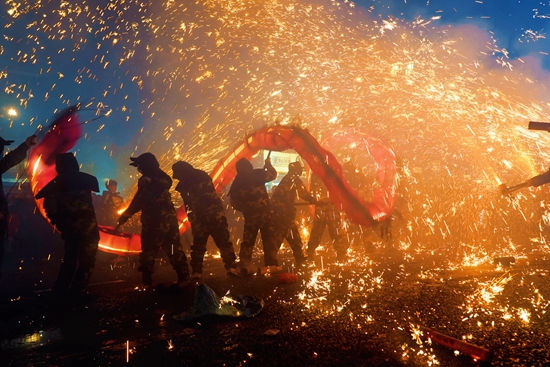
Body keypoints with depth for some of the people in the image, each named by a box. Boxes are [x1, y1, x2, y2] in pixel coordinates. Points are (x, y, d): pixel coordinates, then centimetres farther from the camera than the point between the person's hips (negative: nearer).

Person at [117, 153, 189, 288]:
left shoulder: (146, 179, -10)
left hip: (155, 219, -7)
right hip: (169, 216, 7)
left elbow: (138, 201, -10)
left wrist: (125, 216, -1)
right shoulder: (163, 177, 10)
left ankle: (147, 282, 3)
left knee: (148, 250, 2)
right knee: (174, 247, 12)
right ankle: (183, 276, 12)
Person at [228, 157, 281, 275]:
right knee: (268, 238, 4)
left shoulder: (237, 183, 5)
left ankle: (244, 266, 6)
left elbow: (233, 200, 7)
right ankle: (272, 264, 0)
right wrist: (268, 164, 23)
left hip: (249, 215, 2)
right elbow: (273, 175, 7)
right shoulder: (257, 174, -3)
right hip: (264, 211, -2)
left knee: (247, 241, 10)